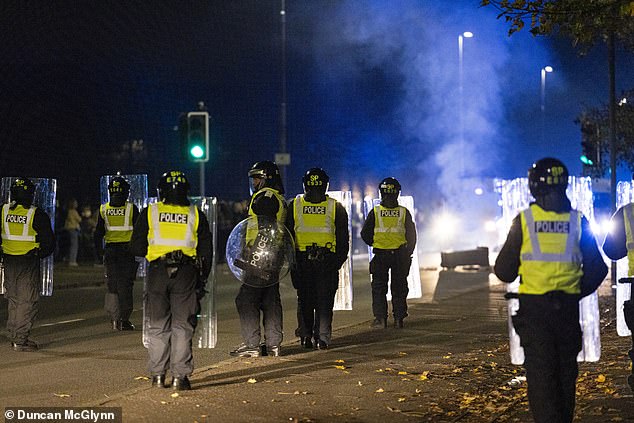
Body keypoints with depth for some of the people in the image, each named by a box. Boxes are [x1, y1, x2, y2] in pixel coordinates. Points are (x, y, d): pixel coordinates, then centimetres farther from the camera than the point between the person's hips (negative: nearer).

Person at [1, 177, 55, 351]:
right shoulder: (37, 215, -11)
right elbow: (49, 241, -7)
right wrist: (41, 253, 10)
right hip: (29, 262, -5)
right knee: (27, 301, 0)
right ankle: (20, 340, -3)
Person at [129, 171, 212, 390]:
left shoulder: (149, 213, 4)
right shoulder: (196, 215, 7)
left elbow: (136, 248, 6)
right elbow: (206, 251, 7)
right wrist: (201, 280, 16)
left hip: (157, 272, 0)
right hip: (186, 273, 0)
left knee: (158, 326, 10)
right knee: (182, 326, 4)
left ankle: (158, 375, 11)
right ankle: (179, 376, 1)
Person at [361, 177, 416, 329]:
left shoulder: (375, 212, -5)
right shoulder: (404, 212, -1)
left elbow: (365, 234, -1)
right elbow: (412, 235, 3)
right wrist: (407, 254, 13)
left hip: (380, 254, -1)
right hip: (400, 255, 1)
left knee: (379, 288, 7)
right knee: (399, 288, 10)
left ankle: (380, 318, 1)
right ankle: (398, 318, 8)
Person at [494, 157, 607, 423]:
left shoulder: (524, 220, -7)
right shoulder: (577, 221, -1)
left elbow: (504, 271, -3)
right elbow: (597, 268, 2)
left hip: (533, 307, -2)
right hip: (567, 307, 2)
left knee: (540, 372, 1)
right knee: (566, 369, 15)